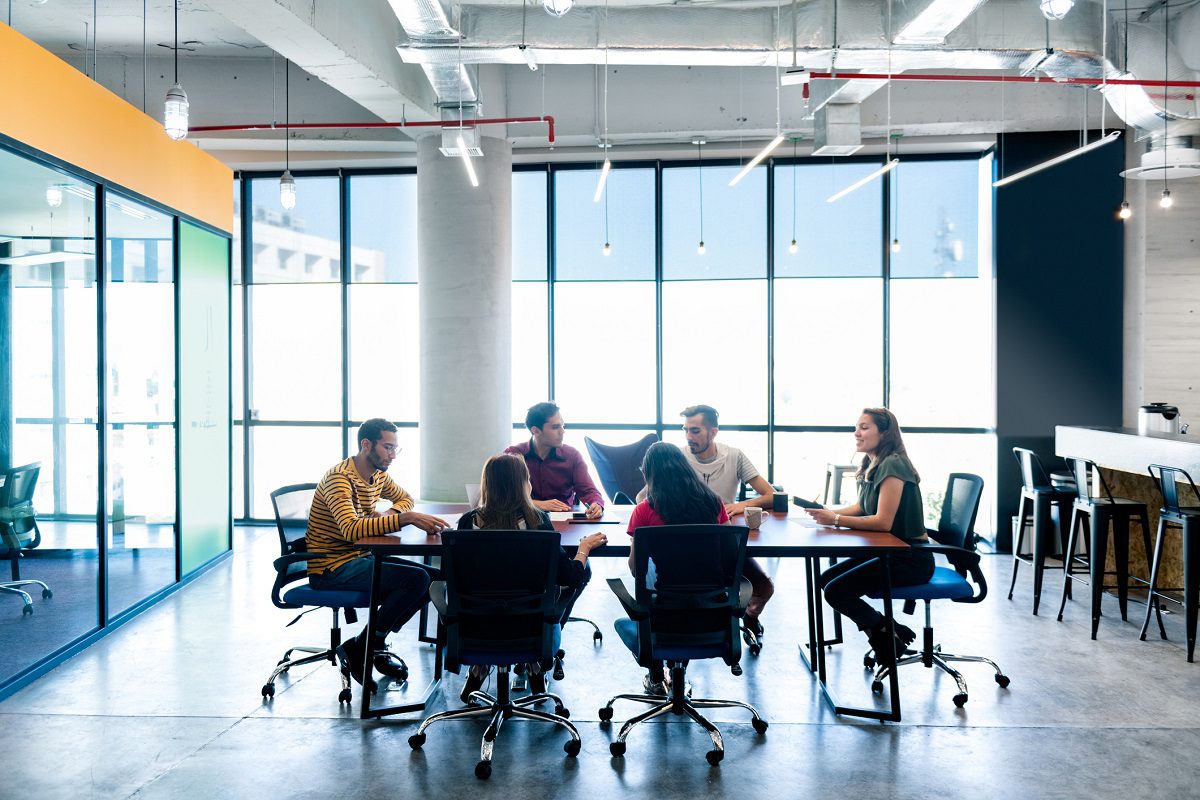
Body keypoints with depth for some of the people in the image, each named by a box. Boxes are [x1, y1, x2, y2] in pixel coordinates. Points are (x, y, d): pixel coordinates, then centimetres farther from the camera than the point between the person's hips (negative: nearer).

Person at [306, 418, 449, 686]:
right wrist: (406, 518, -40)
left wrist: (388, 515, 0)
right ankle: (361, 648, -7)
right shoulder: (339, 478, -20)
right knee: (416, 580, -23)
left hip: (360, 558, 9)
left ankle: (374, 643, 8)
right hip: (331, 569, -9)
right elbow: (351, 529, -35)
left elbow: (405, 498, 24)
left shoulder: (378, 475, 8)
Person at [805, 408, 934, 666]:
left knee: (836, 590, -14)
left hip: (910, 558, -10)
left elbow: (883, 521, -25)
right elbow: (861, 508, 15)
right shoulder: (871, 466, 10)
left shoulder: (892, 465, -20)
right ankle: (883, 634, 12)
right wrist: (827, 511, -1)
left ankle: (890, 634, 7)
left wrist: (835, 520, -21)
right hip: (887, 552, 10)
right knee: (827, 579, 5)